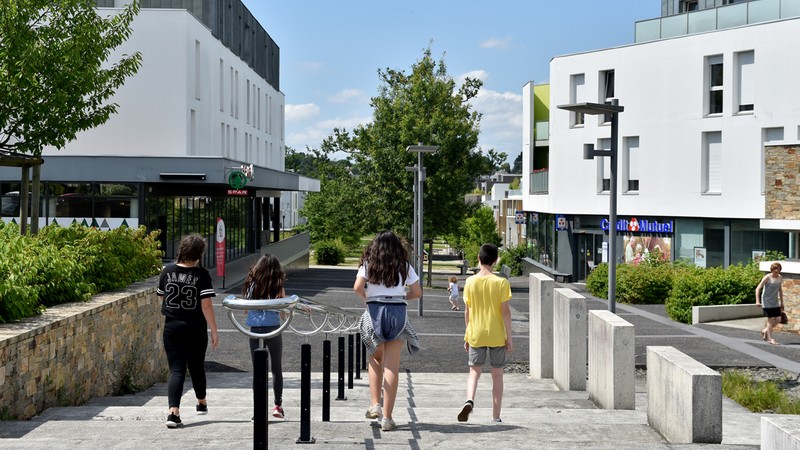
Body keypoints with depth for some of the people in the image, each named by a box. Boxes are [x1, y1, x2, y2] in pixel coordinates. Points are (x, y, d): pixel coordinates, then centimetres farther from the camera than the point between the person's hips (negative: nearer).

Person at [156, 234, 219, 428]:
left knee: (176, 370, -1)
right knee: (196, 367, 19)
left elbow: (161, 296, 13)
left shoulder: (167, 271, -1)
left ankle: (173, 412, -18)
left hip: (171, 327, 1)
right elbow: (206, 305, -15)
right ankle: (201, 403, 41)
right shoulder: (201, 275, -12)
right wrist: (214, 331, -10)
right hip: (195, 329, -1)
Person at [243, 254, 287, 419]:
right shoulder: (278, 288, -2)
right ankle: (278, 405, 11)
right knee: (277, 369, 12)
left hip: (254, 330, 2)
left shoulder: (251, 285, 3)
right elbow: (284, 314, -1)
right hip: (273, 329, -1)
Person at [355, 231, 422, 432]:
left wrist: (367, 298, 11)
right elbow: (417, 292, 6)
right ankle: (387, 418, -2)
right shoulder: (404, 266, 7)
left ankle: (374, 405, 9)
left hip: (374, 311, 0)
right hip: (398, 313, 0)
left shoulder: (368, 264, 5)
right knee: (391, 366, 0)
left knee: (376, 359, 21)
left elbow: (357, 288, -8)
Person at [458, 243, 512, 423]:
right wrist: (509, 338, -2)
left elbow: (467, 311, 3)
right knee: (497, 375, 9)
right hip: (497, 336, -1)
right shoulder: (501, 282, -9)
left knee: (474, 371, 10)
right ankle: (496, 417, 11)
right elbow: (505, 312, -9)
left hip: (476, 335, 1)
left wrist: (467, 335, 13)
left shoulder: (470, 282, -2)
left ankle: (469, 400, -18)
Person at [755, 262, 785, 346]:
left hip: (775, 302, 6)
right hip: (767, 302, -6)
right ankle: (770, 338, 4)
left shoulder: (780, 278, 5)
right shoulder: (767, 277, -13)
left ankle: (765, 331, 23)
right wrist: (757, 301, -26)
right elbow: (758, 289, -16)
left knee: (778, 319, 2)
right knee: (770, 319, -6)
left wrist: (782, 303, 18)